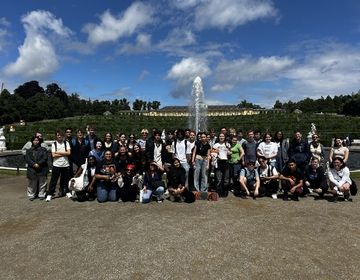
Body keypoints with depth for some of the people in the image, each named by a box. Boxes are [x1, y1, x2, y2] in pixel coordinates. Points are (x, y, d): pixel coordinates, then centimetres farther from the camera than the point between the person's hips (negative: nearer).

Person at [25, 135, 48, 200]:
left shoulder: (43, 149, 7)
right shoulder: (29, 150, 12)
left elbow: (45, 158, -5)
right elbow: (27, 159, -1)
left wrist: (39, 164, -17)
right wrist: (34, 164, -16)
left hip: (42, 170, -1)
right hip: (32, 170, 1)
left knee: (42, 183, 5)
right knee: (32, 184, 7)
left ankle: (41, 195, 16)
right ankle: (31, 195, 18)